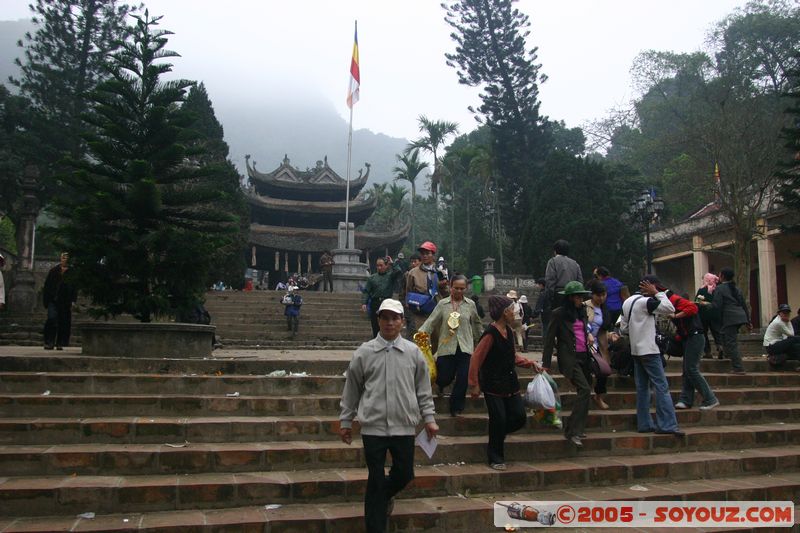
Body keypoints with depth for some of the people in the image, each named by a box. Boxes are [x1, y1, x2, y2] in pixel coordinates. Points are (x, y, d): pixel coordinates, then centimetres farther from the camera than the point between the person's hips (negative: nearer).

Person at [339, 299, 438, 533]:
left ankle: (384, 496, 43)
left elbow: (423, 390, 9)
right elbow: (352, 389, 5)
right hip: (373, 426, -2)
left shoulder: (414, 352, 2)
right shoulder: (364, 352, -2)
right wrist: (345, 421, 8)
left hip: (404, 426, 2)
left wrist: (429, 418, 5)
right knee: (376, 479, 5)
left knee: (405, 474, 11)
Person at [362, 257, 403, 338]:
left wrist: (392, 263, -6)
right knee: (375, 328, 6)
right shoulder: (372, 277, 13)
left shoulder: (391, 275, 8)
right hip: (375, 303, 2)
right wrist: (364, 303, -3)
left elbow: (399, 272, -14)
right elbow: (367, 291, 9)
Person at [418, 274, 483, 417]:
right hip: (446, 346, -1)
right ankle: (440, 384, 42)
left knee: (463, 379, -3)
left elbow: (476, 324, 16)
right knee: (445, 378, 2)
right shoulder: (443, 304, 1)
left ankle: (456, 408, 16)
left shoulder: (470, 304, 6)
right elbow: (431, 321, -6)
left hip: (465, 347, 1)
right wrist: (421, 333, -20)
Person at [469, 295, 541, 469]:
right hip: (493, 385, -8)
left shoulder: (508, 331, 8)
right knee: (499, 420, -4)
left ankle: (497, 433, 32)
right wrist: (474, 385, -15)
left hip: (510, 383, 8)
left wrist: (530, 363, 9)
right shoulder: (491, 333, -18)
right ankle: (496, 459, 13)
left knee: (519, 416, 4)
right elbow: (476, 359, -17)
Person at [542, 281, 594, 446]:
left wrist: (589, 335, 10)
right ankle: (571, 431, -14)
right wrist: (546, 363, -5)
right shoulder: (558, 313, -5)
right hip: (569, 358, -7)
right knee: (585, 390, -19)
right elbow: (549, 339, -4)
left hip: (584, 357, 7)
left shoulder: (582, 311, 13)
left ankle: (579, 428, 23)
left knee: (585, 393, 10)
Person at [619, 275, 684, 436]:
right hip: (649, 350, -9)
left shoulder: (627, 303, 12)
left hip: (636, 350, 9)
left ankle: (644, 424, 12)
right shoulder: (646, 301, -13)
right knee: (662, 387, -6)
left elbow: (623, 329, 14)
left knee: (642, 388, 10)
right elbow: (670, 309, -14)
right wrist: (657, 293, -8)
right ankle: (667, 425, -7)